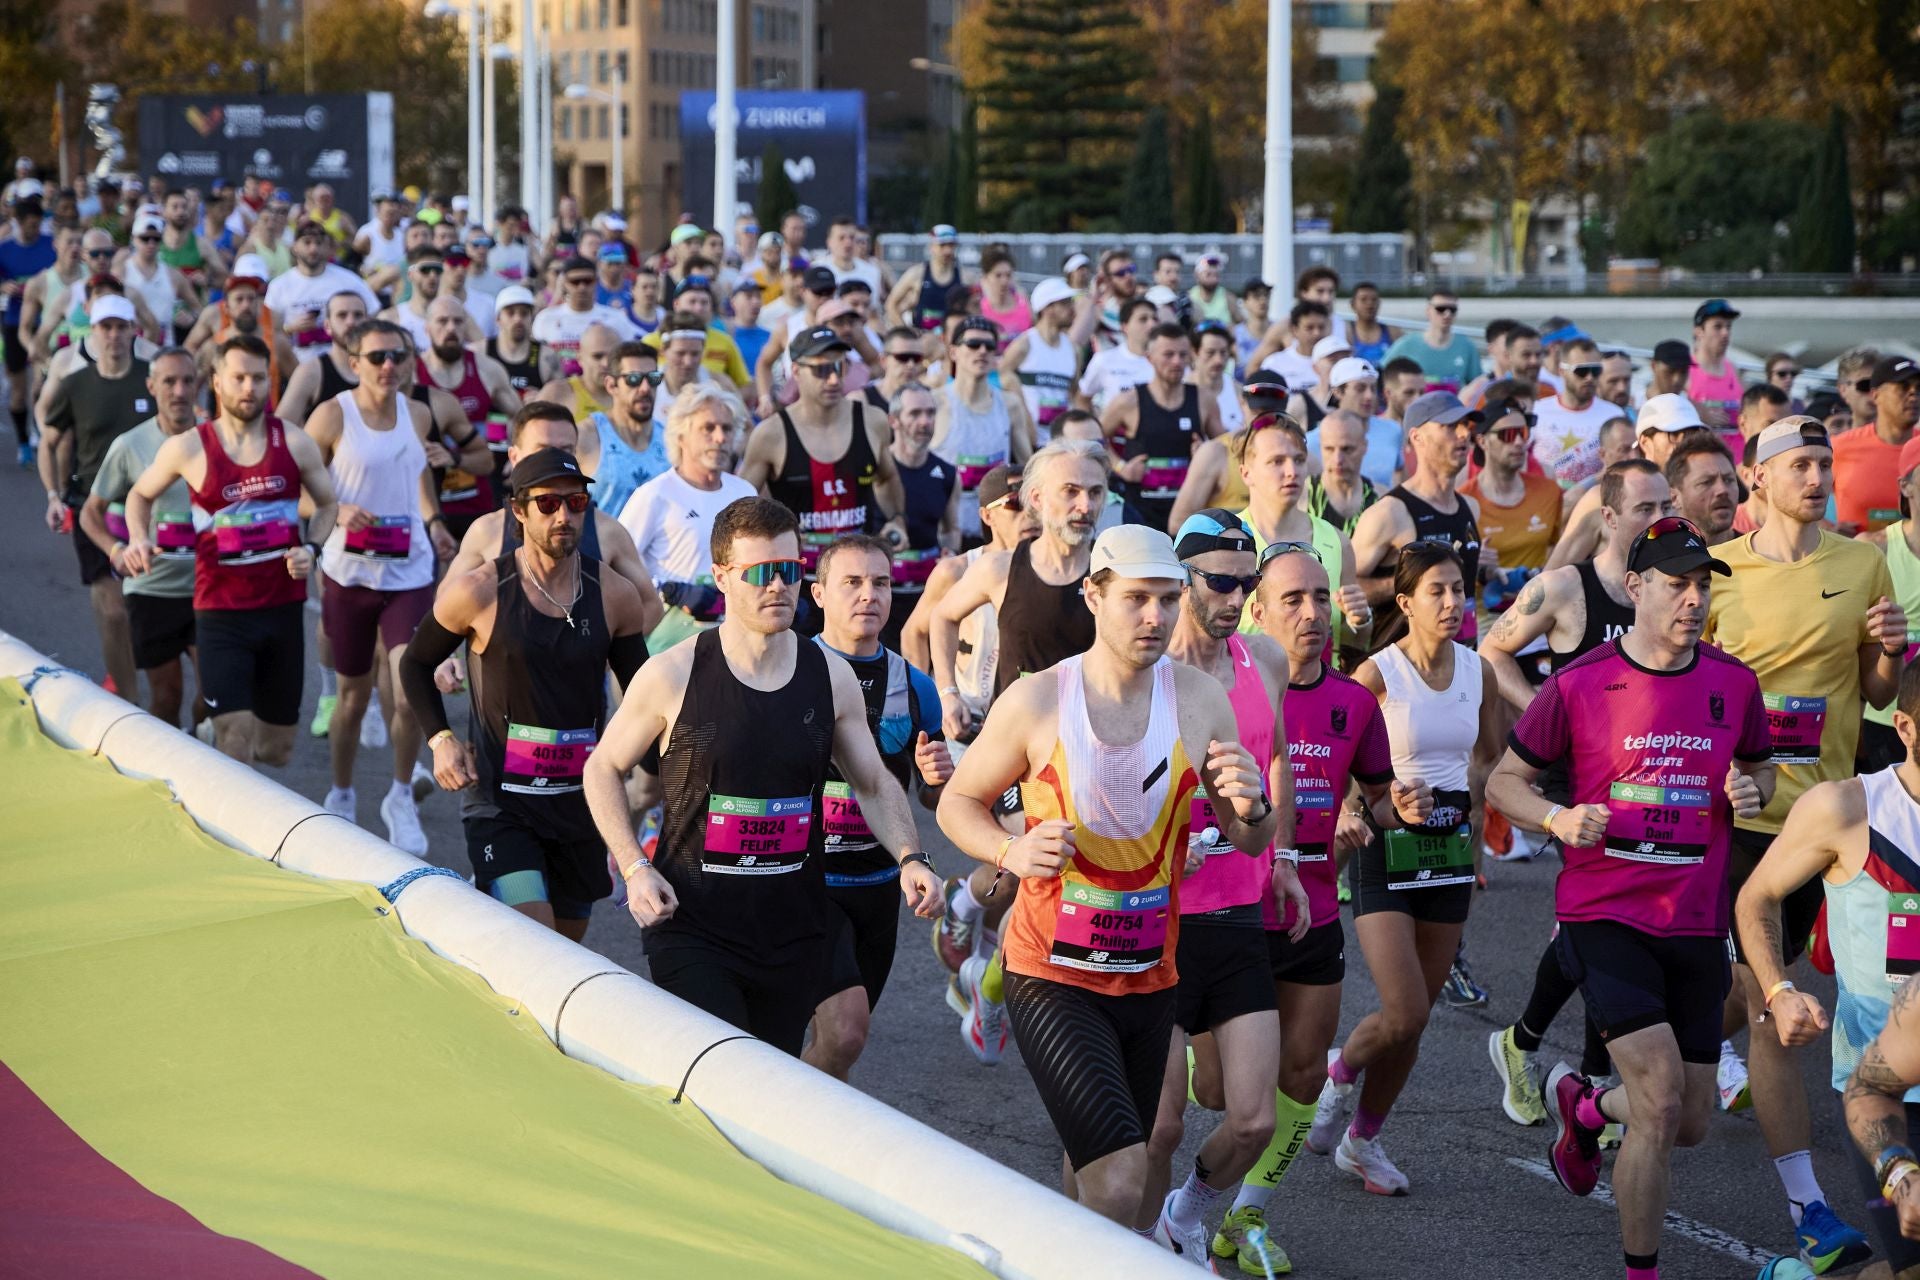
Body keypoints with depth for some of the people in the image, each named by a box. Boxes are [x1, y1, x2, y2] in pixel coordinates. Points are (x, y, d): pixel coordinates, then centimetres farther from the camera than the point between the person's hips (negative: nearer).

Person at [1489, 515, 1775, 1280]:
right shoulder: (1578, 685, -6)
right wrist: (1559, 819, -17)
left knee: (1689, 1125, 10)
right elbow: (1504, 780, 2)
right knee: (1662, 1098, -17)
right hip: (1605, 918, -5)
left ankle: (1583, 1106, 43)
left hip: (1696, 925, 5)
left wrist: (1752, 793, -4)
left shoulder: (1734, 685, 4)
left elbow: (1761, 769, 20)